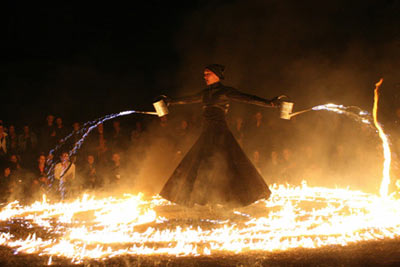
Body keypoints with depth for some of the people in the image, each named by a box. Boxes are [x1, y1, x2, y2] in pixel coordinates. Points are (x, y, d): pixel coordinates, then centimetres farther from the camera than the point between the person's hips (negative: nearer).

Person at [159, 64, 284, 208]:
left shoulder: (226, 92, -4)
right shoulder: (205, 93, 15)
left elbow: (247, 98, -14)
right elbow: (189, 99, 32)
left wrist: (270, 103, -26)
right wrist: (171, 102, 46)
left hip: (220, 133, -7)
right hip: (207, 133, 7)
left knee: (227, 164, -12)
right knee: (197, 166, 6)